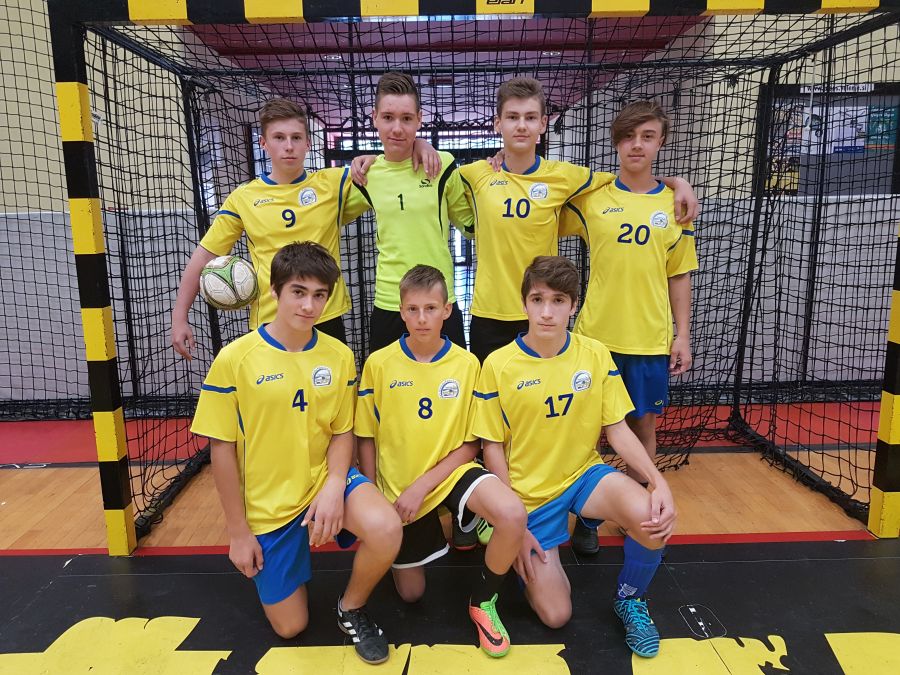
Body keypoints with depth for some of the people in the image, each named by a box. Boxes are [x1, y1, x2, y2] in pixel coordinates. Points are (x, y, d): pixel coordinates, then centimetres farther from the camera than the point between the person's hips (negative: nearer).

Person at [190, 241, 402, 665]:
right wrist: (238, 530, -5)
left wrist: (334, 487, -20)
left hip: (324, 479, 1)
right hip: (266, 504, -1)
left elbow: (342, 433, 0)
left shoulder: (338, 355, -6)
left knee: (386, 530, -30)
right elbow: (222, 448, -8)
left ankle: (351, 609, 3)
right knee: (290, 626, 7)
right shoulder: (234, 359, -14)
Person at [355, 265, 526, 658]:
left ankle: (483, 601, -2)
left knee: (513, 515, -31)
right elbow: (366, 439, 0)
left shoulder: (466, 364, -9)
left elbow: (470, 444, -6)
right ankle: (433, 531, 44)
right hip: (398, 488, 1)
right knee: (411, 594, 13)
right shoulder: (379, 364, -9)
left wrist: (422, 486, -15)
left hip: (451, 472, -1)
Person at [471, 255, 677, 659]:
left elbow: (618, 431, -2)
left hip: (584, 473, 2)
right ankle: (513, 549, 27)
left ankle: (629, 599, 4)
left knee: (653, 520, -29)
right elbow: (492, 448, -7)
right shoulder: (498, 365, -14)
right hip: (528, 492, -2)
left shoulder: (596, 355, -6)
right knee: (555, 615, -5)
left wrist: (659, 481, -18)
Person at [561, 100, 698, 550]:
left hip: (651, 338, 1)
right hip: (596, 333, -1)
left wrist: (683, 335, 3)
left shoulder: (674, 203, 4)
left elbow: (679, 275, 7)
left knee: (643, 424, 11)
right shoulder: (591, 197, 0)